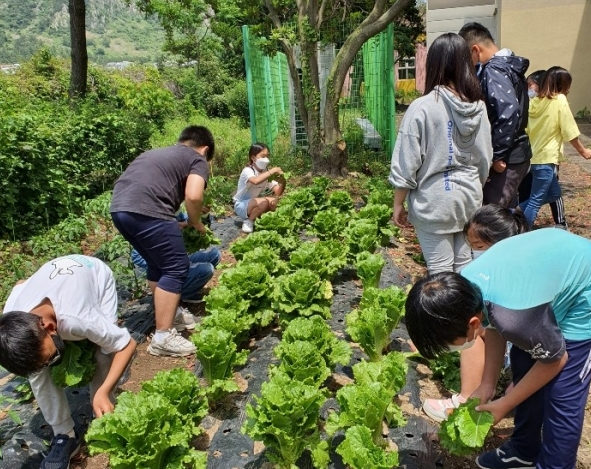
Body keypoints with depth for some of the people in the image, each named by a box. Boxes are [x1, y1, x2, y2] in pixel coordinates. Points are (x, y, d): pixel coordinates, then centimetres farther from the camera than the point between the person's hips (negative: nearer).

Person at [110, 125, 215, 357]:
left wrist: (177, 225, 36)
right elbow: (193, 196, -8)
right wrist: (195, 223, 11)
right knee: (176, 268, 2)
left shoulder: (158, 152, 33)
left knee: (158, 264, 22)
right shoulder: (197, 159, 11)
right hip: (146, 210, -8)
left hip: (119, 207, 8)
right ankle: (163, 338, 4)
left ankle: (166, 314, 34)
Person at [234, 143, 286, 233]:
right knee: (264, 202, -34)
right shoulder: (247, 171, -21)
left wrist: (282, 182, -28)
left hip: (254, 204, 7)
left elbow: (277, 192, -9)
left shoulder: (266, 172, -1)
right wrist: (272, 171, -41)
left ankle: (258, 217, 4)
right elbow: (256, 181, -47)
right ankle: (248, 221, -9)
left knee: (277, 202, -16)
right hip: (241, 205, -7)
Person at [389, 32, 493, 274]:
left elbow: (406, 163, -12)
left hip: (434, 200, -5)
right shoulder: (478, 107, 0)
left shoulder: (422, 107, -15)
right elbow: (485, 159, 9)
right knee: (464, 264, 16)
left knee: (440, 270, 5)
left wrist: (398, 203, -1)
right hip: (469, 197, 5)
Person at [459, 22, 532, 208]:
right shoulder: (510, 65, 13)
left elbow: (509, 113, -29)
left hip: (506, 158, -10)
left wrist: (497, 155, -22)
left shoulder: (493, 70, -17)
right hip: (516, 154, 10)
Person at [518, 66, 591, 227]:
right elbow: (569, 132, -9)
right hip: (545, 158, -8)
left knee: (554, 193, 20)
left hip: (533, 155, 8)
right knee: (536, 201, -1)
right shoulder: (560, 100, -10)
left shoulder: (535, 100, 7)